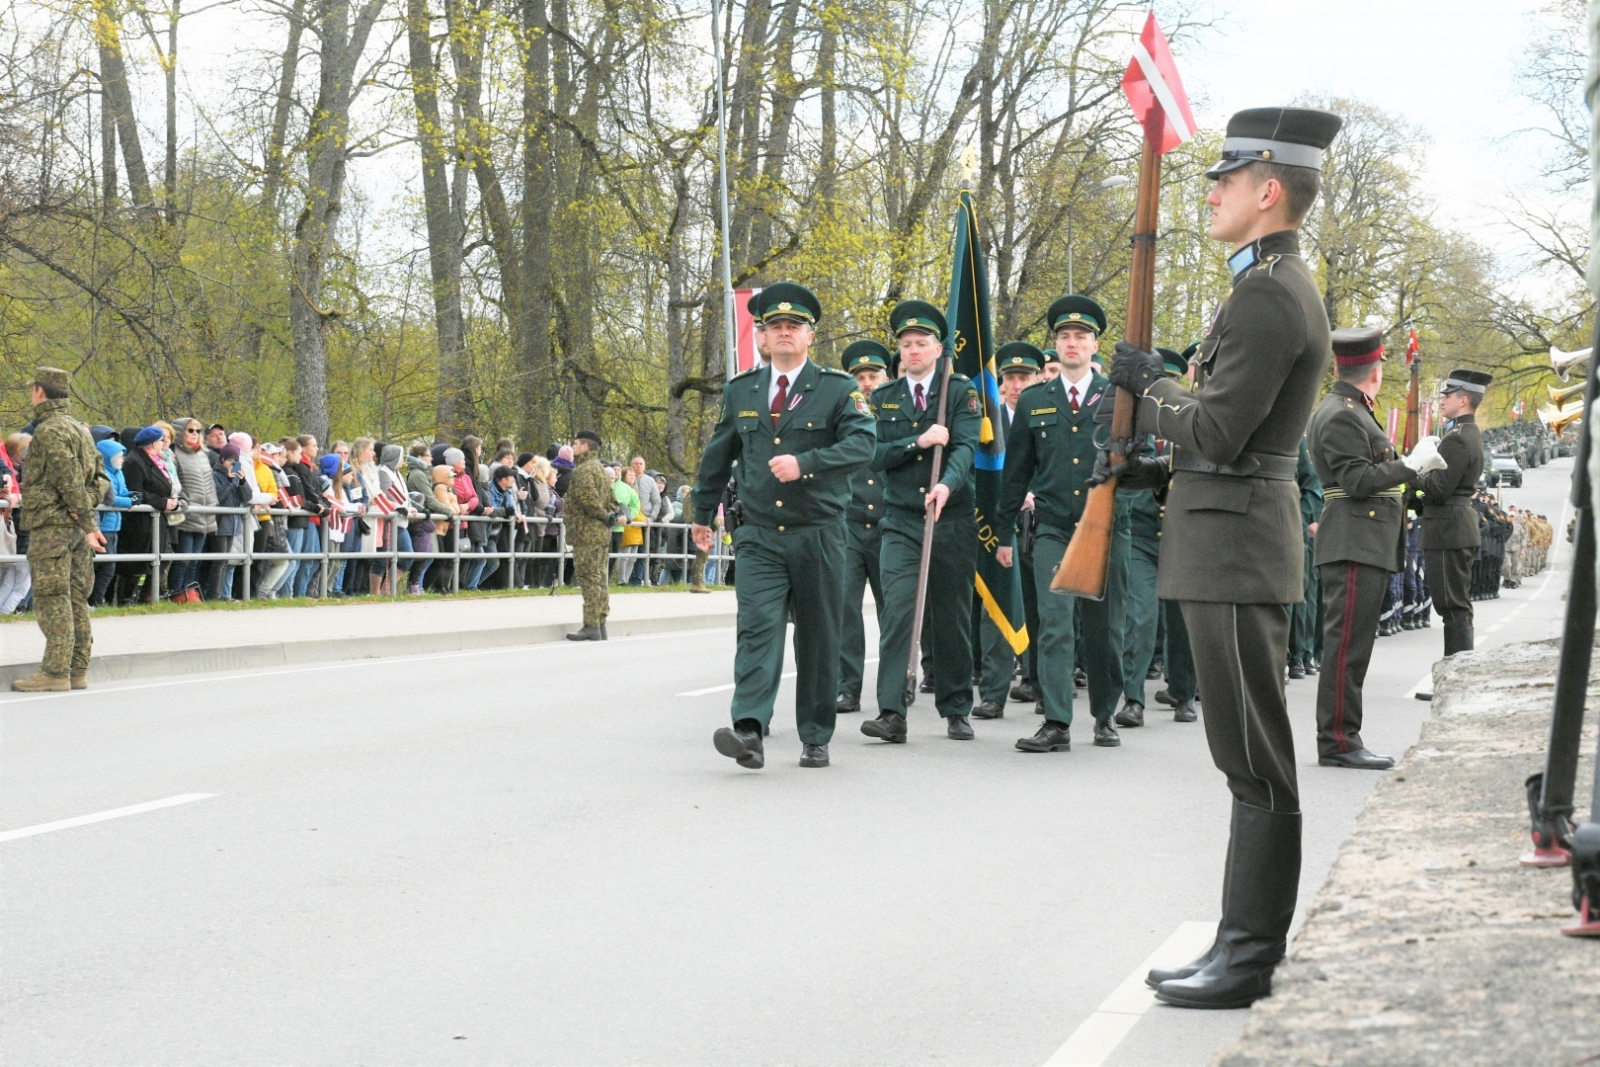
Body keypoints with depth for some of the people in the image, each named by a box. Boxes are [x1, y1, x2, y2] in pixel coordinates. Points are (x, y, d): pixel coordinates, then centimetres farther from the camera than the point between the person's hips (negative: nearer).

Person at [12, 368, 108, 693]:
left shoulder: (49, 430, -12)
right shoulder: (80, 429, 17)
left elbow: (70, 480, -17)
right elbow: (98, 477, 18)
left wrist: (88, 524, -16)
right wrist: (87, 511, 4)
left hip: (52, 526, -9)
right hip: (76, 527, 9)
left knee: (52, 599, -8)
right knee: (75, 599, 9)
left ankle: (55, 672, -10)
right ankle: (78, 671, 12)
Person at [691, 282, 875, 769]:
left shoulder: (837, 389, 1)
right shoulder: (740, 391, 12)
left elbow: (862, 443, -14)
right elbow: (717, 456, 22)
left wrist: (805, 464, -26)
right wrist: (703, 514, 27)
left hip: (818, 537, -1)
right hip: (759, 536, 1)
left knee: (818, 637, 6)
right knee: (758, 627, -14)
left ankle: (815, 738, 16)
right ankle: (749, 731, -26)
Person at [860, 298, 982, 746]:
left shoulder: (962, 392, 2)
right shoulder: (883, 398, 9)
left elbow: (965, 447, -13)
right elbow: (875, 455, 0)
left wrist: (947, 485, -32)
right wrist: (920, 442, -15)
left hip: (954, 520, -1)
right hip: (901, 521, 1)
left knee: (953, 619, 7)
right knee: (897, 611, -13)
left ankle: (956, 709, 20)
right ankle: (892, 713, -17)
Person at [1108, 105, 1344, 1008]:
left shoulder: (1268, 295, -17)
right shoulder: (1283, 284, 17)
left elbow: (1216, 431, -22)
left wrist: (1149, 386, -5)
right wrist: (1162, 469, 14)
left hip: (1237, 553, -11)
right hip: (1237, 548, 11)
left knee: (1258, 765, -5)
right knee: (1253, 764, 13)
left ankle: (1249, 959, 1)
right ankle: (1246, 945, 20)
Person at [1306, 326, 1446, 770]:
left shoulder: (1353, 411, 20)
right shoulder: (1339, 415, -13)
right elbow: (1358, 480, -19)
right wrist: (1412, 465, -17)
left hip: (1369, 545, 11)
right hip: (1354, 545, -11)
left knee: (1352, 644, 12)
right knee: (1346, 644, -9)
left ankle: (1342, 737, 15)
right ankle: (1338, 741, -8)